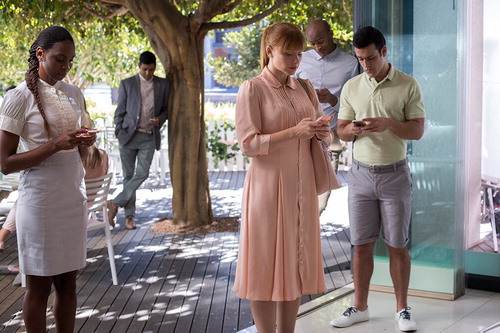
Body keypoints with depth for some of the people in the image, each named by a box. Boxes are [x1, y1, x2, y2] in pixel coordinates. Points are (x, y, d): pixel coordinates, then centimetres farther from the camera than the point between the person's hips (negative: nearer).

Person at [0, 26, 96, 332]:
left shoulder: (74, 94, 10)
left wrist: (86, 143, -4)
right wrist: (55, 145, -21)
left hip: (74, 199, 6)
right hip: (40, 201, -5)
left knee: (68, 282, 9)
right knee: (39, 285, 3)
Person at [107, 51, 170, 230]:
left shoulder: (163, 85, 7)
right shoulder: (126, 84, 3)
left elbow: (166, 108, 14)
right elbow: (119, 112, 5)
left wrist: (160, 119, -7)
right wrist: (120, 133, -4)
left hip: (149, 137, 1)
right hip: (129, 135, -1)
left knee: (142, 174, -11)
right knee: (128, 175, 3)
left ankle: (116, 203, 1)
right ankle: (129, 215, 9)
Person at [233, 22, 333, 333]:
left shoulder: (305, 87, 11)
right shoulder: (253, 89, -6)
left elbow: (326, 135, 18)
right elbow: (248, 143, -13)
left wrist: (322, 133, -7)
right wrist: (294, 132, -21)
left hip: (302, 185, 6)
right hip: (269, 183, -6)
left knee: (296, 261, 10)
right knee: (266, 262, 0)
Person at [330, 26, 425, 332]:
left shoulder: (408, 86, -5)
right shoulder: (352, 87, 5)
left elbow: (418, 131, -7)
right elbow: (342, 131, 8)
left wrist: (388, 123, -24)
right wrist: (353, 129, -16)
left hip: (395, 174, -3)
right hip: (361, 174, 3)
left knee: (398, 246, 3)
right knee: (362, 245, 7)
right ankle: (360, 307, 18)